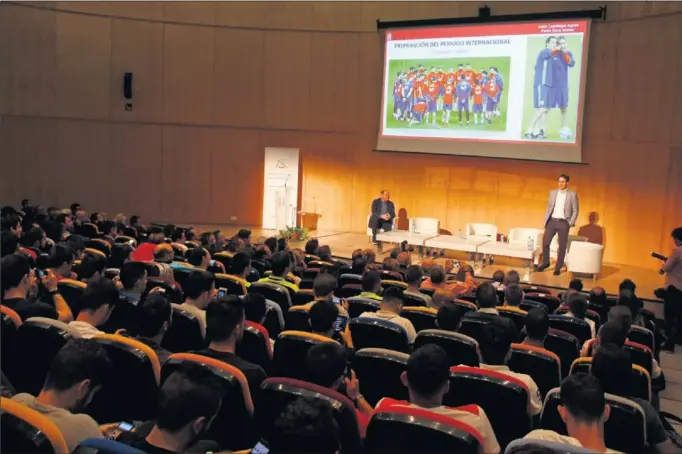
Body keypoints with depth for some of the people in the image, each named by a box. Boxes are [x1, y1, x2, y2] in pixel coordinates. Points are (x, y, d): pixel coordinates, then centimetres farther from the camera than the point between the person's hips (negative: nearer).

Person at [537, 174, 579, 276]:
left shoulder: (572, 195, -2)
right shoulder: (553, 193, 8)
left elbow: (575, 210, 0)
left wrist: (571, 223, -8)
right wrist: (545, 220, 6)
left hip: (563, 222, -3)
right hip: (552, 221, 3)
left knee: (562, 246, 2)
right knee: (545, 242, 0)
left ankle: (558, 268, 11)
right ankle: (545, 263, 19)